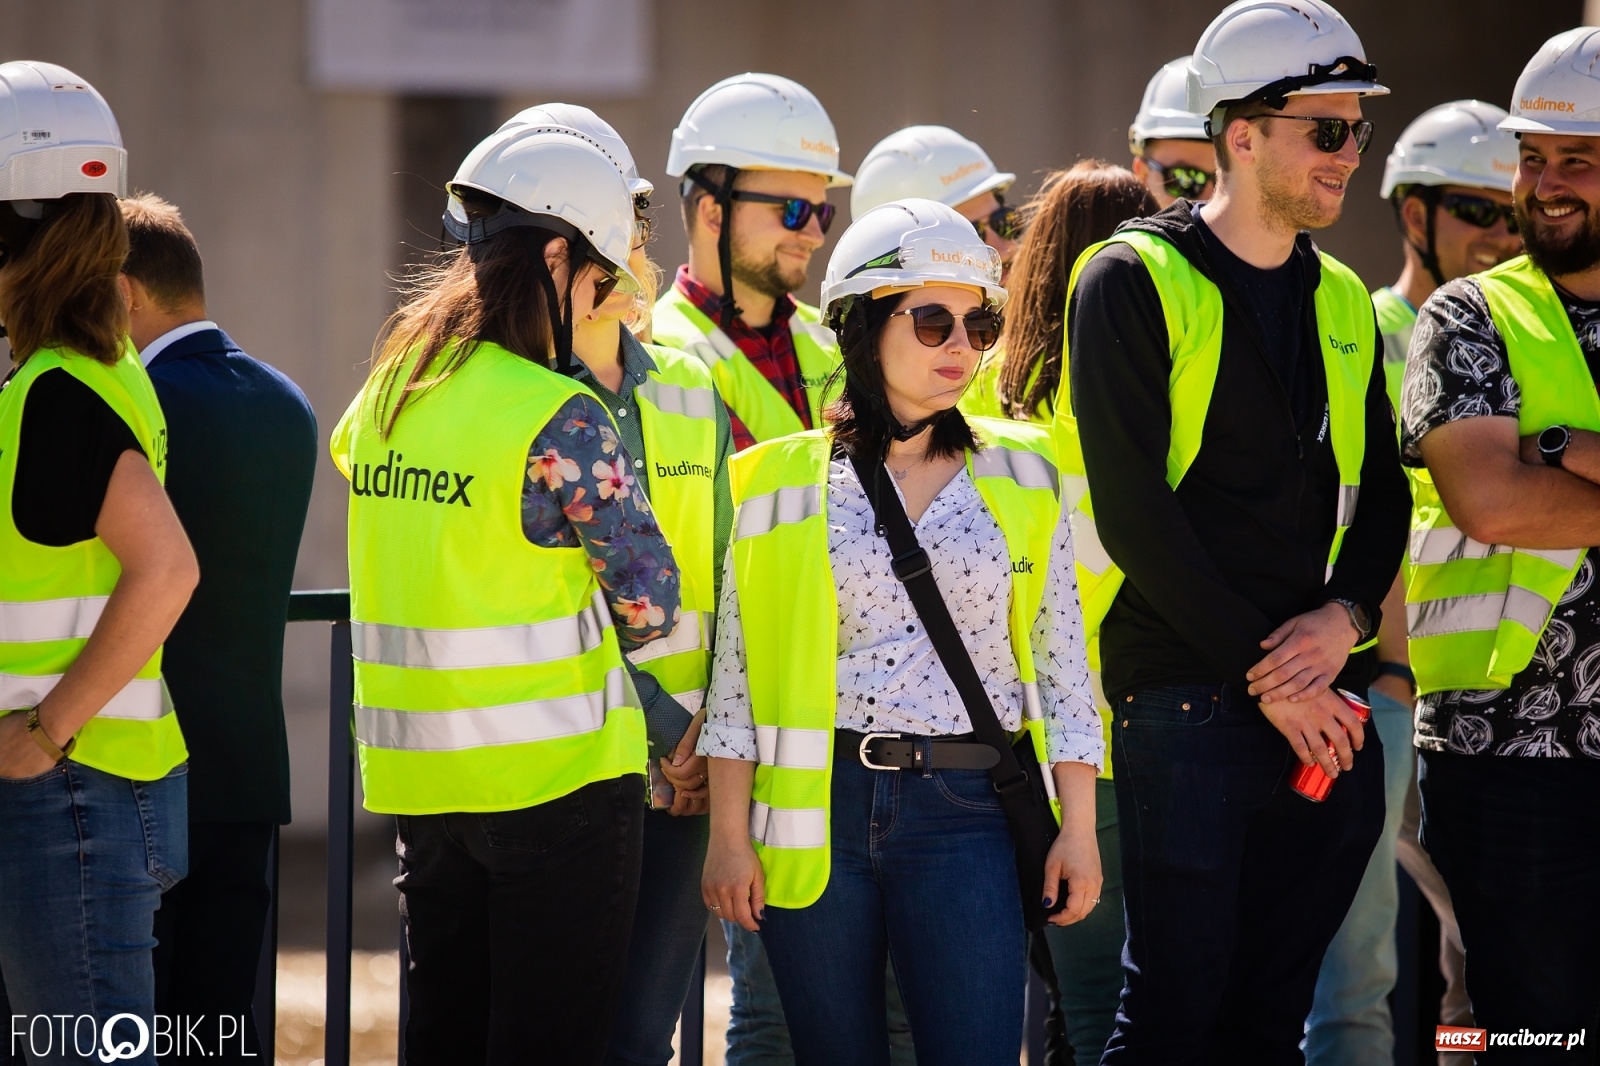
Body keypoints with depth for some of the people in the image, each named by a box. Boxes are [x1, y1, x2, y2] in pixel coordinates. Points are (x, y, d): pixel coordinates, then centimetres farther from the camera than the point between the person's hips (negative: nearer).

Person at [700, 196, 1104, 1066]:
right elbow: (737, 672, 5)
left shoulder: (1021, 477, 9)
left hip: (967, 810, 0)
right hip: (817, 811, 0)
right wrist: (728, 833, -1)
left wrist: (1077, 829, 2)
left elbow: (1060, 663, 8)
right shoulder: (779, 482, 5)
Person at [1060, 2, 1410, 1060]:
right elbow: (1133, 512, -11)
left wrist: (1345, 616, -6)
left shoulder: (1343, 303, 16)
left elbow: (1381, 494, 16)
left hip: (1326, 709, 6)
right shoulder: (1134, 283, -4)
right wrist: (1263, 676, -13)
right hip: (1186, 697, -6)